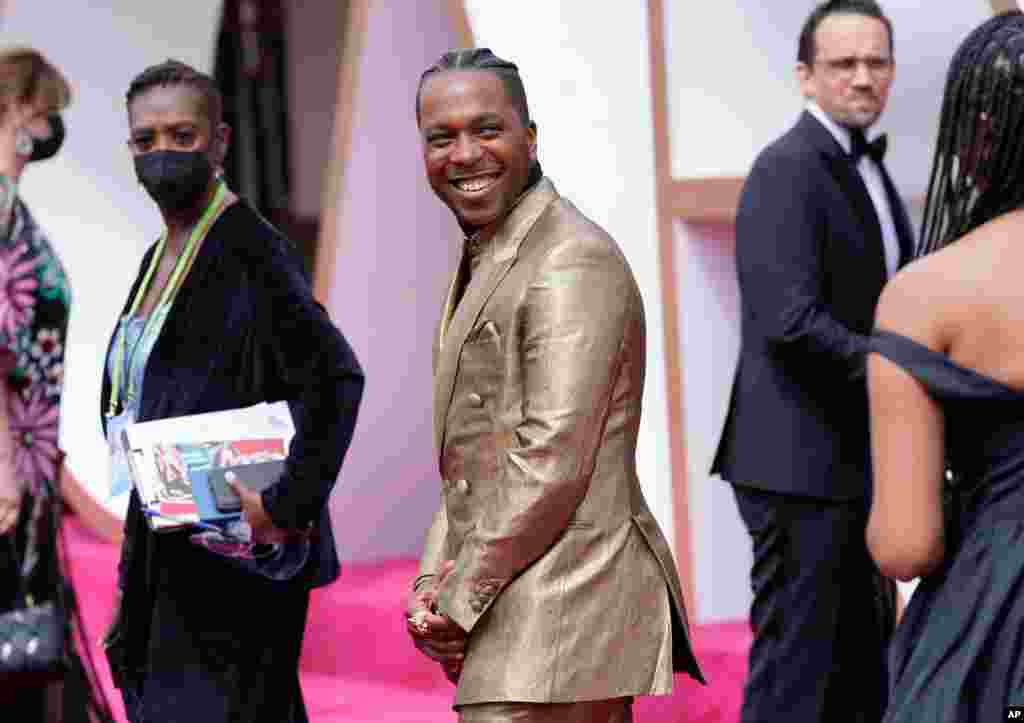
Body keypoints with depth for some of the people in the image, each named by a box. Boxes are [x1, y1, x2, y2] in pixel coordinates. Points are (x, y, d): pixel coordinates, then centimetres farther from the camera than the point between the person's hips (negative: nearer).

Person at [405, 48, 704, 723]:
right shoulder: (484, 261, 18)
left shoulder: (572, 262, -14)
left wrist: (461, 599, -13)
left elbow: (552, 459, -20)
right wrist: (430, 583, 6)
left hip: (561, 615, -10)